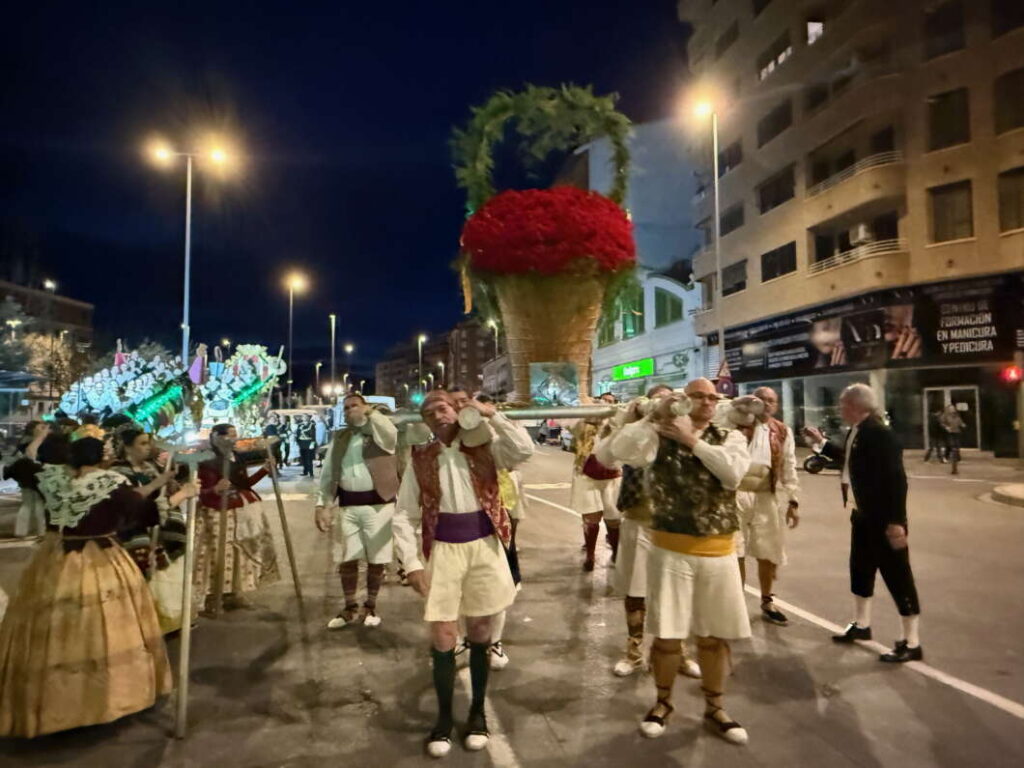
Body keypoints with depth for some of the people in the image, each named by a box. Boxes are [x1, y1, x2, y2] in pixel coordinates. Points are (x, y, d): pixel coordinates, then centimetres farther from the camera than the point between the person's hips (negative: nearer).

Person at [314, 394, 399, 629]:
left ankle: (370, 606, 23)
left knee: (376, 560, 6)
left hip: (377, 503, -3)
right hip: (347, 505, 3)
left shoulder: (380, 432, 2)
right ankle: (350, 607, 24)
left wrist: (370, 413, -20)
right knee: (346, 559, 8)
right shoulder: (339, 438, 12)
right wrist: (321, 505, 4)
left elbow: (392, 435, -25)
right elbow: (327, 474, 11)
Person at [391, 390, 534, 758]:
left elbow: (525, 451, -20)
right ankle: (444, 716, 24)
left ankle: (477, 711, 31)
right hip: (443, 550, 0)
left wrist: (492, 415, -18)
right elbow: (404, 516, 0)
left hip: (484, 547, 0)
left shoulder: (483, 445, -2)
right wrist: (413, 564, -6)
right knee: (442, 637, 3)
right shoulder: (420, 459, -1)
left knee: (479, 632, 12)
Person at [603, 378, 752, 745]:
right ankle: (663, 702, 31)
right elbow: (620, 449, -18)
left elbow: (734, 471, -16)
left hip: (718, 552, 2)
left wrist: (692, 440, -14)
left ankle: (714, 708, 33)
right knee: (667, 634, 9)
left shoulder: (731, 437, 4)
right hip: (670, 550, -2)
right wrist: (656, 417, -19)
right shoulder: (660, 436, -1)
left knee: (714, 635, 14)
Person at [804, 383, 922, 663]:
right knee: (860, 569, 20)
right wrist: (821, 442, 23)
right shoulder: (856, 432, 5)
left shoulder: (880, 434, -23)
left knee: (897, 576, 1)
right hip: (862, 515, 10)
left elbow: (896, 479, -25)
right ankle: (861, 624, 37)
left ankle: (911, 643, 12)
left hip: (884, 519, -10)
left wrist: (895, 521, -25)